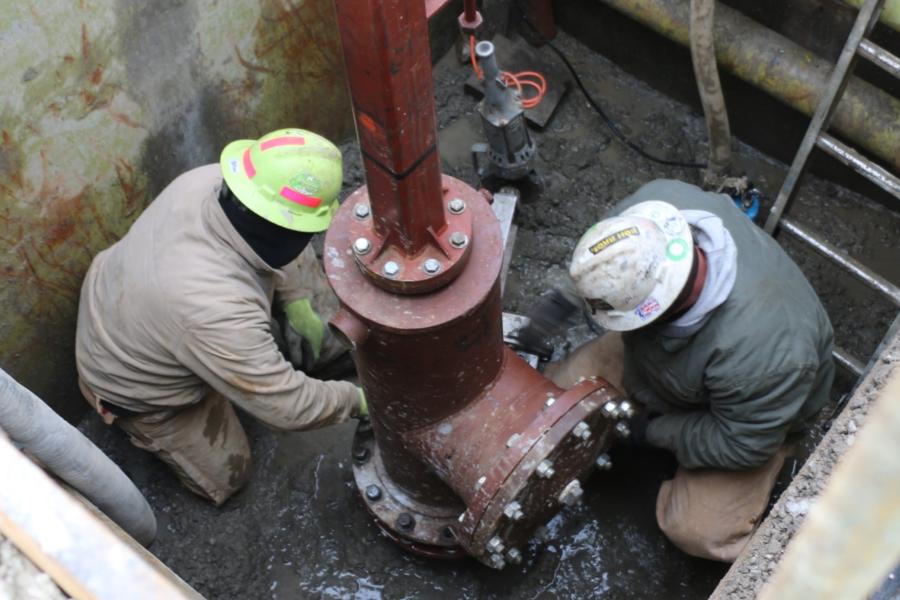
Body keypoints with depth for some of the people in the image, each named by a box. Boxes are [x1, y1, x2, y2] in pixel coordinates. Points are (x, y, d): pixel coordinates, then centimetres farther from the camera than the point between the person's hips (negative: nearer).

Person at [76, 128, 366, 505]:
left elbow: (271, 240, -3)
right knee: (224, 477, 14)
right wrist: (356, 400, -17)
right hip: (137, 383, -6)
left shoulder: (211, 179, -28)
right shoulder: (219, 312, -46)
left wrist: (296, 300, -2)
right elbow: (288, 407, -32)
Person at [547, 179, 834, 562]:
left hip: (751, 410, -5)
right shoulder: (657, 204, -33)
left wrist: (657, 432, -19)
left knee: (697, 530, -14)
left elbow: (741, 445, -27)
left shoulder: (760, 354, -47)